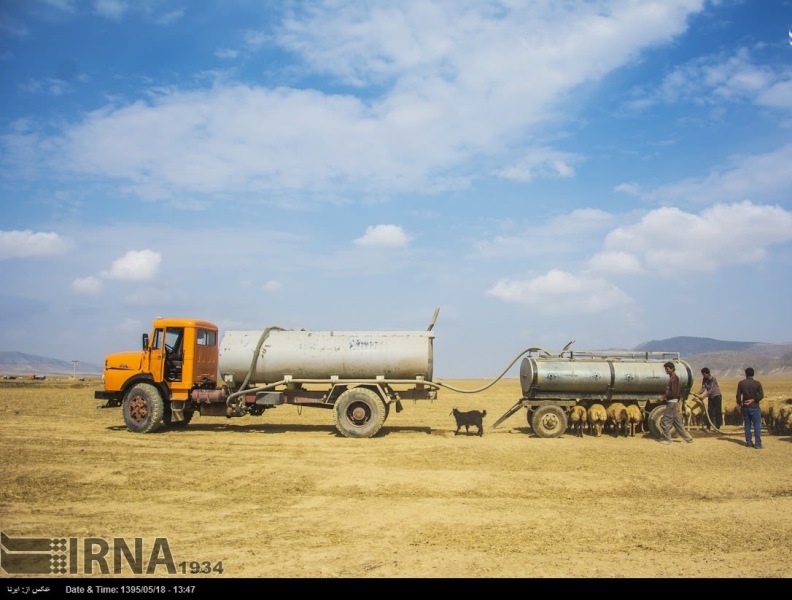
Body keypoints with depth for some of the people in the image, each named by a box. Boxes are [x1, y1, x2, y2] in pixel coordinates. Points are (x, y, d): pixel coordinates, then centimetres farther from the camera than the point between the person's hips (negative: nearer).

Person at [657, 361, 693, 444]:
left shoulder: (674, 378, -15)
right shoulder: (672, 378, 15)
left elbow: (674, 393, -21)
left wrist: (664, 396, -14)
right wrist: (665, 396, 9)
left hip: (672, 403, -10)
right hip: (671, 402, 10)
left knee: (665, 421, -5)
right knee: (677, 422, 13)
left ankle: (666, 439, 2)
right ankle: (688, 437, 16)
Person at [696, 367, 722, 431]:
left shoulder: (713, 379, -21)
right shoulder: (704, 380, -2)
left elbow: (711, 390, -28)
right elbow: (703, 388, -6)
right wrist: (698, 394, -25)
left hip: (717, 396, -6)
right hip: (710, 397, 6)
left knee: (718, 412, -2)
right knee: (710, 412, 0)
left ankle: (717, 427, 5)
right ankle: (708, 427, -3)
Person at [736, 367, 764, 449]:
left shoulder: (741, 383, -2)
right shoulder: (757, 383, -6)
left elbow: (738, 395, -1)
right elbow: (761, 395, -12)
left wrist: (739, 403, 12)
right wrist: (753, 400, -3)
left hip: (745, 407, 3)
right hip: (754, 407, -2)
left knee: (747, 425, 11)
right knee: (757, 425, 2)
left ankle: (748, 442, 13)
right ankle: (757, 443, -3)